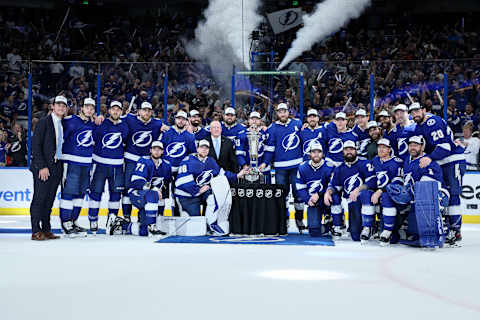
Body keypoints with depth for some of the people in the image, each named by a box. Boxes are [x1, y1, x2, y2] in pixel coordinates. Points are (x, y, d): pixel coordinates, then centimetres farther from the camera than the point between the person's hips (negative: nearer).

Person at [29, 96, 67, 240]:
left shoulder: (63, 125, 15)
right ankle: (36, 231, -2)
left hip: (56, 167, 6)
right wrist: (42, 166, -16)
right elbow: (35, 145, -10)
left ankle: (46, 230, 14)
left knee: (49, 199, 9)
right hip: (42, 167, -6)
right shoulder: (44, 122, -5)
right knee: (39, 198, -5)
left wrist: (61, 166, 7)